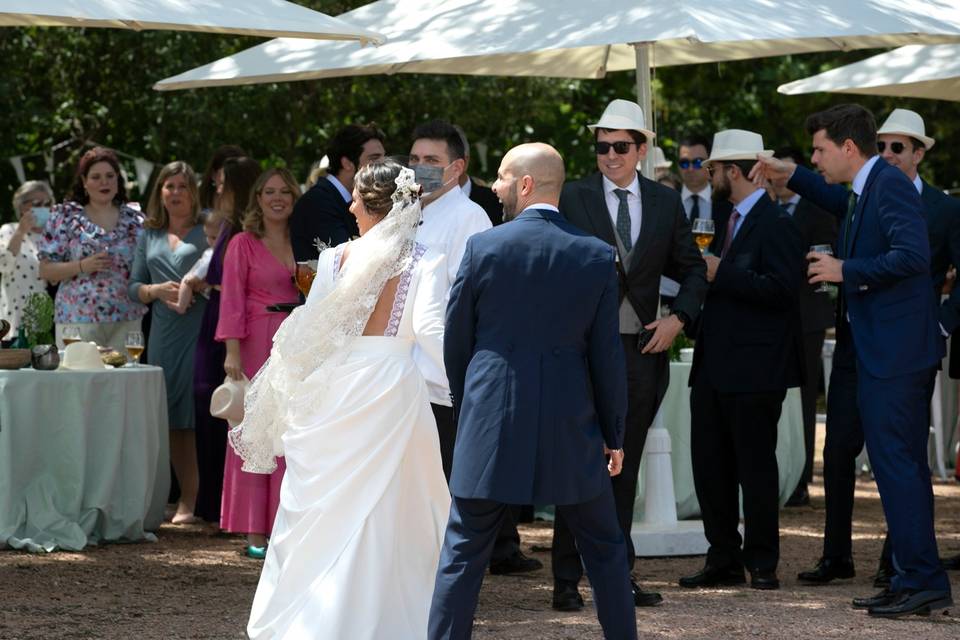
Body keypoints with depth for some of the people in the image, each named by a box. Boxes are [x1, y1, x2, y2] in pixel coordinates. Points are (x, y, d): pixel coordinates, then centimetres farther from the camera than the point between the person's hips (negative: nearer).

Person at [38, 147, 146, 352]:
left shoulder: (134, 220, 11)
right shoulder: (65, 216, 4)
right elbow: (45, 271, 1)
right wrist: (83, 266, -13)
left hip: (127, 320, 2)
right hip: (77, 319, -2)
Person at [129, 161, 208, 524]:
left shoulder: (208, 231, 7)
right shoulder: (149, 236, 19)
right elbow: (133, 287, 16)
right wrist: (158, 290, -3)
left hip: (201, 329, -4)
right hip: (164, 333, 4)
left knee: (198, 415, -9)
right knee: (173, 419, 2)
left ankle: (200, 498, -6)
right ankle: (186, 498, 6)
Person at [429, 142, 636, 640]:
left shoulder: (483, 248, -5)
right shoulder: (595, 257, -2)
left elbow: (455, 341, 2)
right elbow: (607, 356, 0)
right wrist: (614, 435, 10)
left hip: (490, 429, -1)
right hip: (570, 431, 1)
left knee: (461, 555, 4)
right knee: (605, 549, 16)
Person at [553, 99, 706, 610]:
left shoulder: (665, 202, 9)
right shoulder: (573, 198, -2)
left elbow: (693, 269, 16)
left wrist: (678, 318, 1)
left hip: (642, 349, 3)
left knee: (625, 468, 9)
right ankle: (567, 580, 3)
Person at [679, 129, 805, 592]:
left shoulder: (775, 224, -12)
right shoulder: (734, 219, 17)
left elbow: (780, 289, -23)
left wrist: (721, 274, -19)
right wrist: (708, 274, 8)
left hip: (754, 369, -9)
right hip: (714, 364, 9)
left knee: (756, 467, 0)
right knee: (709, 464, 9)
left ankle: (762, 563, 8)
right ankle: (723, 559, 16)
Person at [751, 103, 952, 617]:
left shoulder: (889, 184, -14)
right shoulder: (865, 190, 17)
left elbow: (913, 255, -26)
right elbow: (848, 208, 43)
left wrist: (846, 271, -18)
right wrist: (793, 177, 34)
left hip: (893, 353, -11)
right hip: (871, 352, 11)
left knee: (895, 463, -11)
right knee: (902, 465, 12)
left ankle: (922, 580, -10)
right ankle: (916, 580, 16)